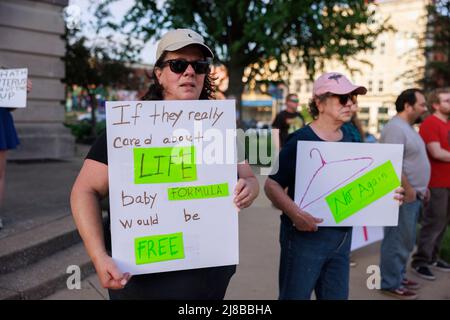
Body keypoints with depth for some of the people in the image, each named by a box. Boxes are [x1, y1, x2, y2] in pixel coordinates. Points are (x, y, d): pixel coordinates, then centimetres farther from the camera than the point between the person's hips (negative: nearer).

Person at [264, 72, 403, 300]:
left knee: (337, 295, 17)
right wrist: (295, 213, -28)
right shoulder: (300, 140, -14)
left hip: (342, 236, 7)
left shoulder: (350, 140, 7)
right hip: (305, 235, -7)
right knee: (295, 295, 5)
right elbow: (272, 184, -14)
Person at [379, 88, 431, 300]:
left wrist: (421, 188, 21)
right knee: (398, 241, -2)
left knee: (404, 241, 18)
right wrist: (408, 190, -21)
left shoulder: (407, 127, 15)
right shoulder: (396, 128, -18)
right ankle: (390, 284, 8)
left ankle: (397, 276, 30)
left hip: (413, 195, 10)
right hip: (403, 196, -10)